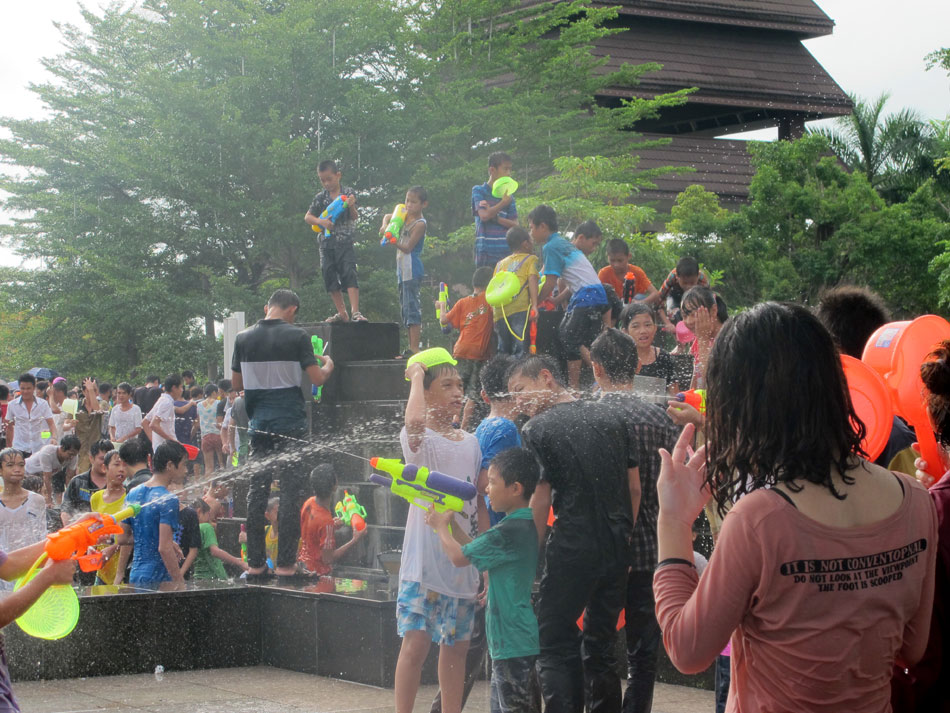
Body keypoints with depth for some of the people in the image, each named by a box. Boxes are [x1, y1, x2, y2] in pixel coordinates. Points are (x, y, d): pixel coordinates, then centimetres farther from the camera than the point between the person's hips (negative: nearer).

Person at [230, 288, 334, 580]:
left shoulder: (243, 338, 4)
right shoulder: (296, 336, -7)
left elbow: (236, 384, 11)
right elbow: (317, 379, -8)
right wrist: (327, 365, 13)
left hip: (259, 424, 4)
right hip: (291, 423, -3)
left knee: (257, 491, 8)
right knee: (291, 492, 1)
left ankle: (255, 562, 9)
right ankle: (286, 562, -1)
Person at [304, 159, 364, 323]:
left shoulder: (348, 193, -1)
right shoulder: (320, 197, 5)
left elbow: (354, 217, -5)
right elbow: (307, 217, 5)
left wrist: (351, 206, -26)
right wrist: (321, 222, -14)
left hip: (344, 243, -4)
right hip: (326, 243, 4)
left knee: (349, 274, -15)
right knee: (330, 278, 5)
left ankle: (355, 312, -21)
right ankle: (342, 313, 14)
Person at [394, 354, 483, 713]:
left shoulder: (471, 443, 13)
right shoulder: (419, 438, -6)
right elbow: (415, 420, -32)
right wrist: (416, 374, -16)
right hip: (425, 559, -6)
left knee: (456, 645, 10)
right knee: (416, 641, -8)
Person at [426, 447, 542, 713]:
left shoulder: (508, 531, -20)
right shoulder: (528, 525, 12)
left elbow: (458, 556, -11)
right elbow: (476, 553, 21)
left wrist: (441, 526, 6)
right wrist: (451, 523, 16)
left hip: (513, 640, -10)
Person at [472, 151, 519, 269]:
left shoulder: (508, 195, 13)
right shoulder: (478, 191, 3)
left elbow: (515, 225, 6)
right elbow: (484, 215, -12)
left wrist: (495, 217, -9)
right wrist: (504, 202, -8)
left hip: (506, 252, 4)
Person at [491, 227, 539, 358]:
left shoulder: (500, 263, 27)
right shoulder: (530, 259, 12)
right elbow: (532, 280, -3)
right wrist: (534, 305, -13)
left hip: (499, 310, 5)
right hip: (520, 309, -5)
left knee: (503, 350, 11)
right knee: (520, 348, -14)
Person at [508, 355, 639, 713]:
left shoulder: (537, 429, -8)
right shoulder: (611, 416, 9)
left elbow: (540, 501, -12)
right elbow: (635, 488, 11)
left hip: (571, 551, -6)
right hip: (617, 548, 6)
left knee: (555, 646, 3)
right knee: (602, 643, 16)